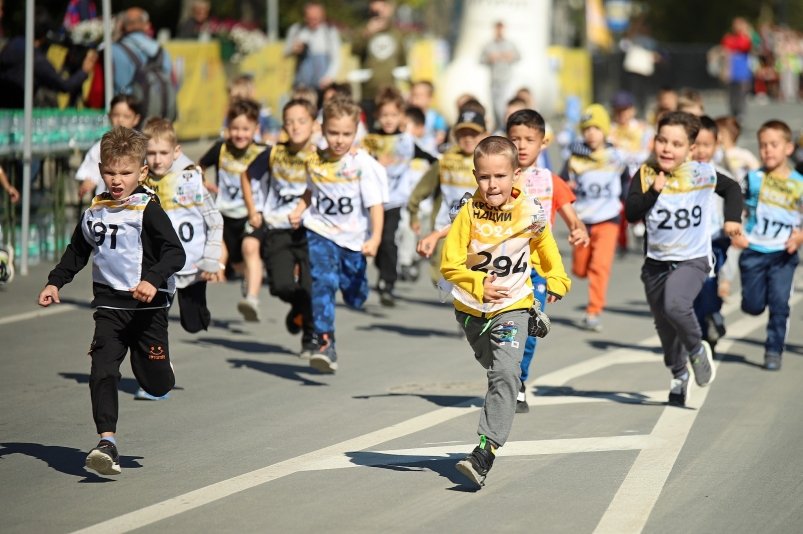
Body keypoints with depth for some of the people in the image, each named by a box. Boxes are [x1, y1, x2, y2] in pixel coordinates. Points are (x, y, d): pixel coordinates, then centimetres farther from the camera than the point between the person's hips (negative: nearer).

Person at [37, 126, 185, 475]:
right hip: (109, 305, 4)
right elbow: (77, 251, 23)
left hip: (148, 306, -4)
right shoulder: (95, 211, 7)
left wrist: (153, 279, -32)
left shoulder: (148, 210, -10)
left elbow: (175, 253, -16)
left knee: (156, 384, 4)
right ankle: (107, 442, -14)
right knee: (102, 371, -14)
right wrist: (55, 282, 14)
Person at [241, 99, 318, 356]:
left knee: (309, 288, -5)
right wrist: (253, 211, 13)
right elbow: (247, 176, 17)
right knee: (281, 285, -13)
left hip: (309, 231, -1)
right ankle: (298, 307, 23)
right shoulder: (274, 155, 1)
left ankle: (310, 339, 16)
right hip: (278, 230, 1)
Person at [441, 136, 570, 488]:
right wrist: (478, 286, -20)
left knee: (506, 373, -21)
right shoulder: (468, 214, -12)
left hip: (513, 308, -2)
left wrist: (555, 280, 11)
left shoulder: (530, 213, -10)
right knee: (497, 370, 22)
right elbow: (450, 264, -9)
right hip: (471, 310, 2)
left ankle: (485, 452, -28)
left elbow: (545, 248, 13)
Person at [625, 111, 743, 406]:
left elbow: (732, 188, 14)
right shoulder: (645, 175, -6)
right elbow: (631, 213, -16)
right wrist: (654, 191, -28)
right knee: (666, 328, 14)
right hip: (656, 262, 3)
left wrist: (732, 218, 2)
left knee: (675, 305, -30)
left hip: (692, 259, -3)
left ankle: (697, 349, -3)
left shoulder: (702, 174, -6)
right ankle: (679, 375, 39)